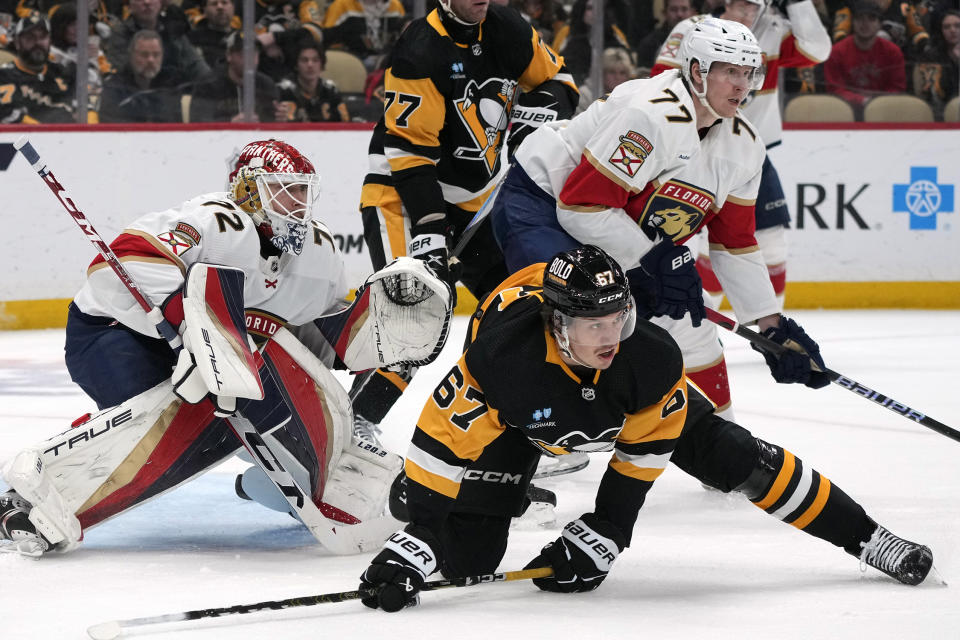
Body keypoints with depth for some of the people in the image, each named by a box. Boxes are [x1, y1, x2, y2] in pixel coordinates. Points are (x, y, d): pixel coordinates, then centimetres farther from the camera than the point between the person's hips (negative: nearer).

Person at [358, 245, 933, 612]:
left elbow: (642, 452, -20)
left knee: (735, 458, -7)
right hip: (519, 414, -2)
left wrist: (603, 535, -20)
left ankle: (866, 539, 6)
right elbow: (441, 440, -37)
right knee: (465, 555, -12)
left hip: (623, 404, 2)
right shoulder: (502, 355, -44)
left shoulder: (652, 357, -36)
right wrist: (417, 534, -42)